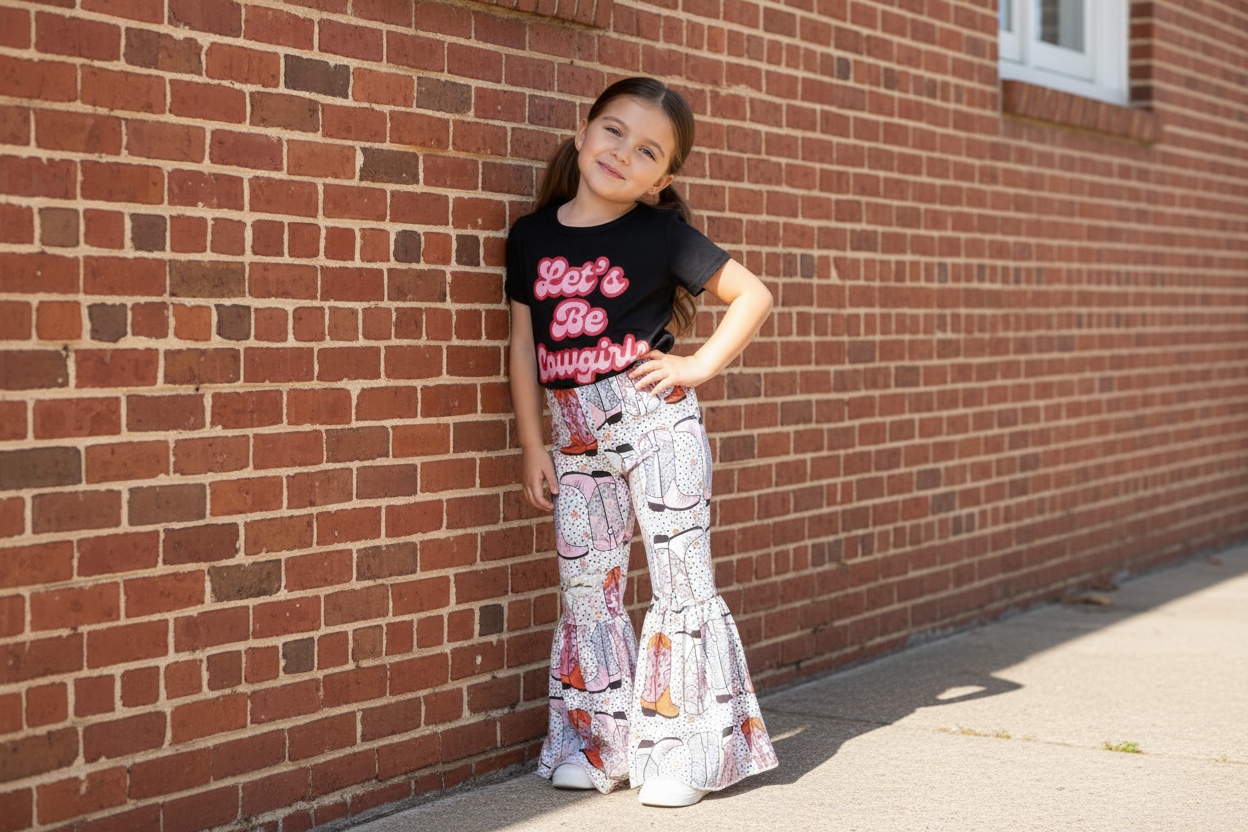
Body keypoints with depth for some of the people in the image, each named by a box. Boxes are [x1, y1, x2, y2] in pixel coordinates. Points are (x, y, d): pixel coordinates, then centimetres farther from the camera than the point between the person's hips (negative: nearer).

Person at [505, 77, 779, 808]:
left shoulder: (660, 235, -6)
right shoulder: (532, 236, 4)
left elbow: (755, 296, -2)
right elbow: (524, 344, 9)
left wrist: (700, 366, -10)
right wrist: (533, 445, 6)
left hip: (657, 424, -4)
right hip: (579, 438, 4)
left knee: (682, 580, 0)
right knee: (587, 589, 10)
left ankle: (686, 752, 9)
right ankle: (599, 743, 22)